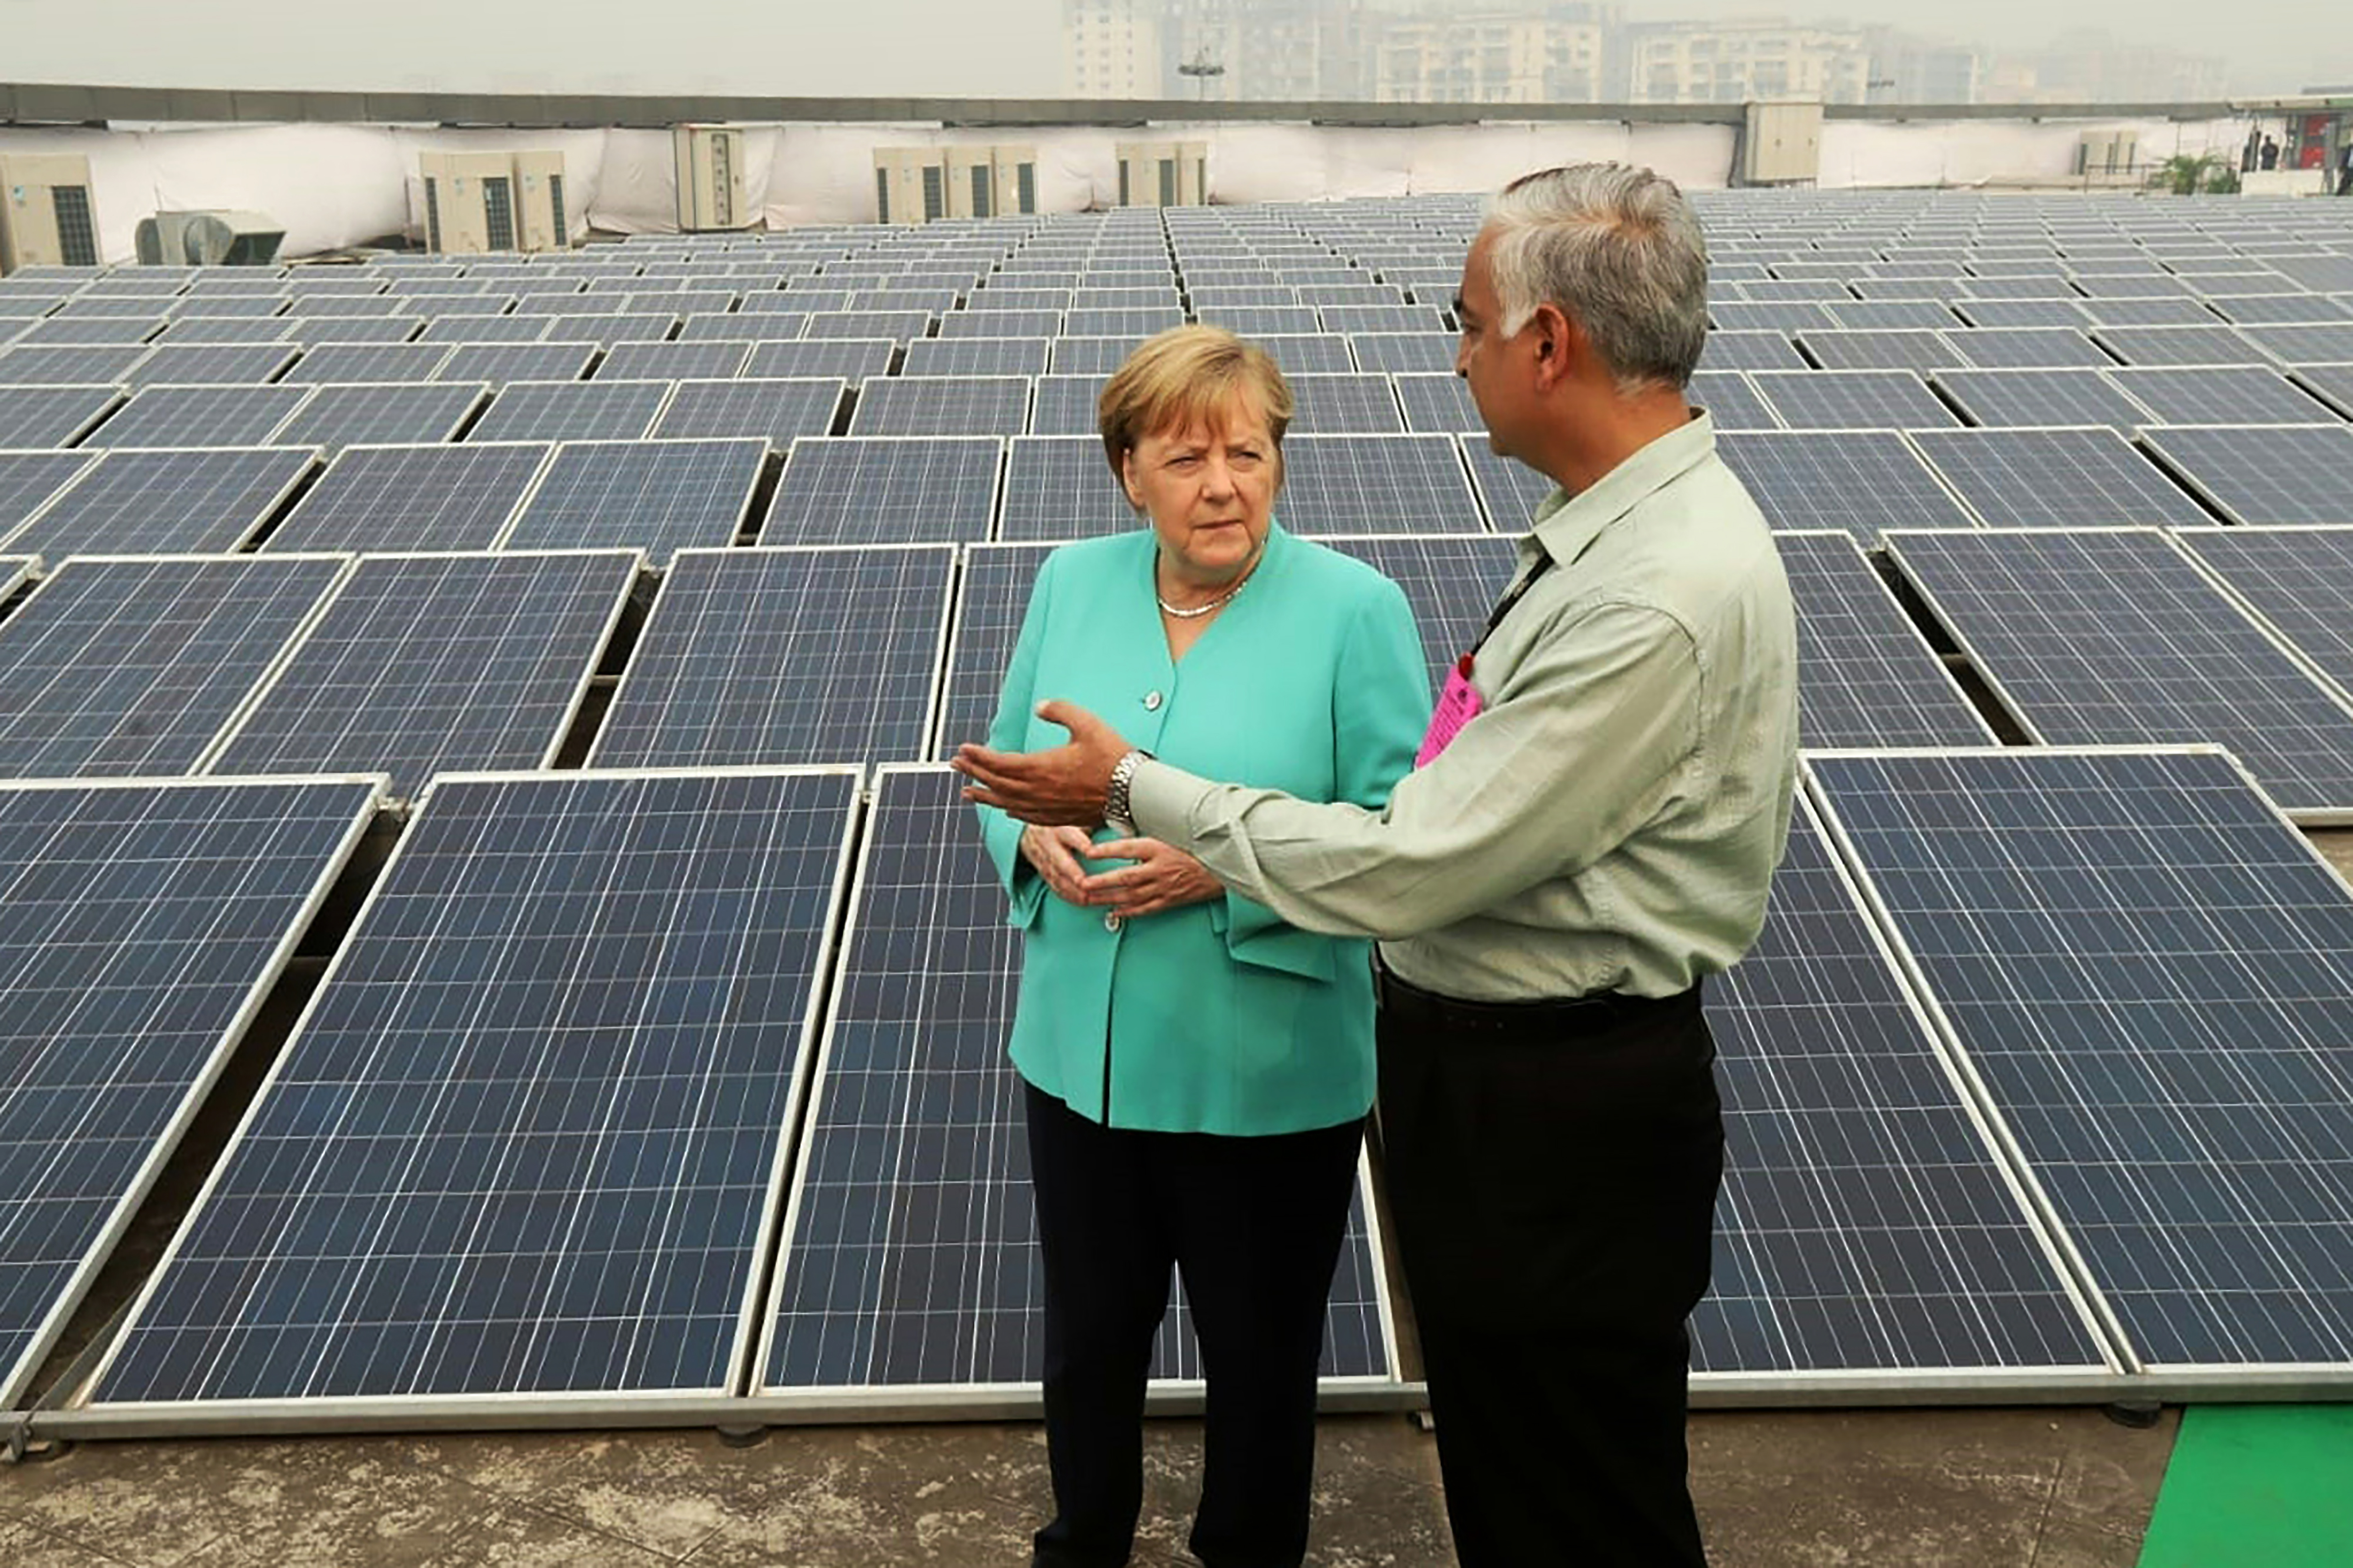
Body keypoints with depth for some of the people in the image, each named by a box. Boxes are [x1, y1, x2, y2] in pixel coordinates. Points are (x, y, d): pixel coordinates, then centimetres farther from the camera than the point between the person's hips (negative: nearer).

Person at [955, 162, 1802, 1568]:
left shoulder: (1665, 599, -29)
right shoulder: (1634, 520, 4)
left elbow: (1411, 868, -27)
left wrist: (1140, 790, -15)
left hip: (1558, 1115, -10)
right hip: (1488, 1063, 10)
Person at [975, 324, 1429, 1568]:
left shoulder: (1355, 609, -12)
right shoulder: (1072, 584, 2)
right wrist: (1036, 838, -13)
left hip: (1268, 1077, -4)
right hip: (1080, 1054, 4)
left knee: (1258, 1350, 16)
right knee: (1089, 1332, 22)